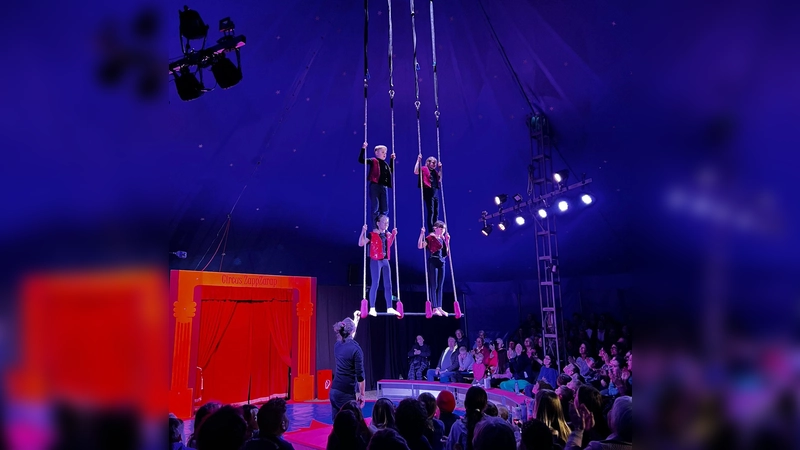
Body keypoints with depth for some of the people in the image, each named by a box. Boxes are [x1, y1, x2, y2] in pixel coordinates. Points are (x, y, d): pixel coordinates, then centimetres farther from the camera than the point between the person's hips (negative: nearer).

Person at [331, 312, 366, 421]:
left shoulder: (337, 345, 6)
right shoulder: (355, 349, -15)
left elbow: (348, 336, 29)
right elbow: (360, 375, -12)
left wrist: (356, 319, 41)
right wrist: (362, 394, -2)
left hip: (334, 390, 7)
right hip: (348, 393, -7)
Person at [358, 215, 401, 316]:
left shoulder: (388, 235, 10)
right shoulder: (372, 234, -8)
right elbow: (360, 244, -13)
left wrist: (393, 235, 19)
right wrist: (363, 232, -23)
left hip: (385, 261, 7)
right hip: (376, 261, -7)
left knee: (388, 285, 7)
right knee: (375, 284, -6)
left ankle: (389, 308, 13)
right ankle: (372, 308, 0)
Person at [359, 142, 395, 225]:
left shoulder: (385, 164, 18)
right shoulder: (373, 161, 1)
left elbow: (391, 171, 33)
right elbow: (360, 160, -7)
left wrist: (392, 159, 26)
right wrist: (363, 149, -14)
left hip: (384, 187, 6)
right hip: (375, 186, -6)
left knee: (385, 209, 5)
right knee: (375, 208, -6)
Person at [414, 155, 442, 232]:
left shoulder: (435, 172, 19)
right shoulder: (424, 169, 0)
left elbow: (439, 180, 15)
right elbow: (416, 172, -15)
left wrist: (440, 168, 15)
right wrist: (418, 160, -16)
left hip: (435, 193, 7)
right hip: (428, 192, -7)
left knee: (436, 213, 8)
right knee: (430, 212, -9)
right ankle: (431, 231, -8)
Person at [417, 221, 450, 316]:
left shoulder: (443, 238, 16)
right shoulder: (430, 237, -4)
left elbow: (447, 252, 15)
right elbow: (420, 246, -16)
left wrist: (447, 240, 13)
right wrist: (421, 235, -24)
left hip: (442, 263, 7)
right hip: (433, 262, -7)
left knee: (440, 286, 7)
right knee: (433, 285, -5)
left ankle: (439, 307, 10)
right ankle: (434, 308, -4)